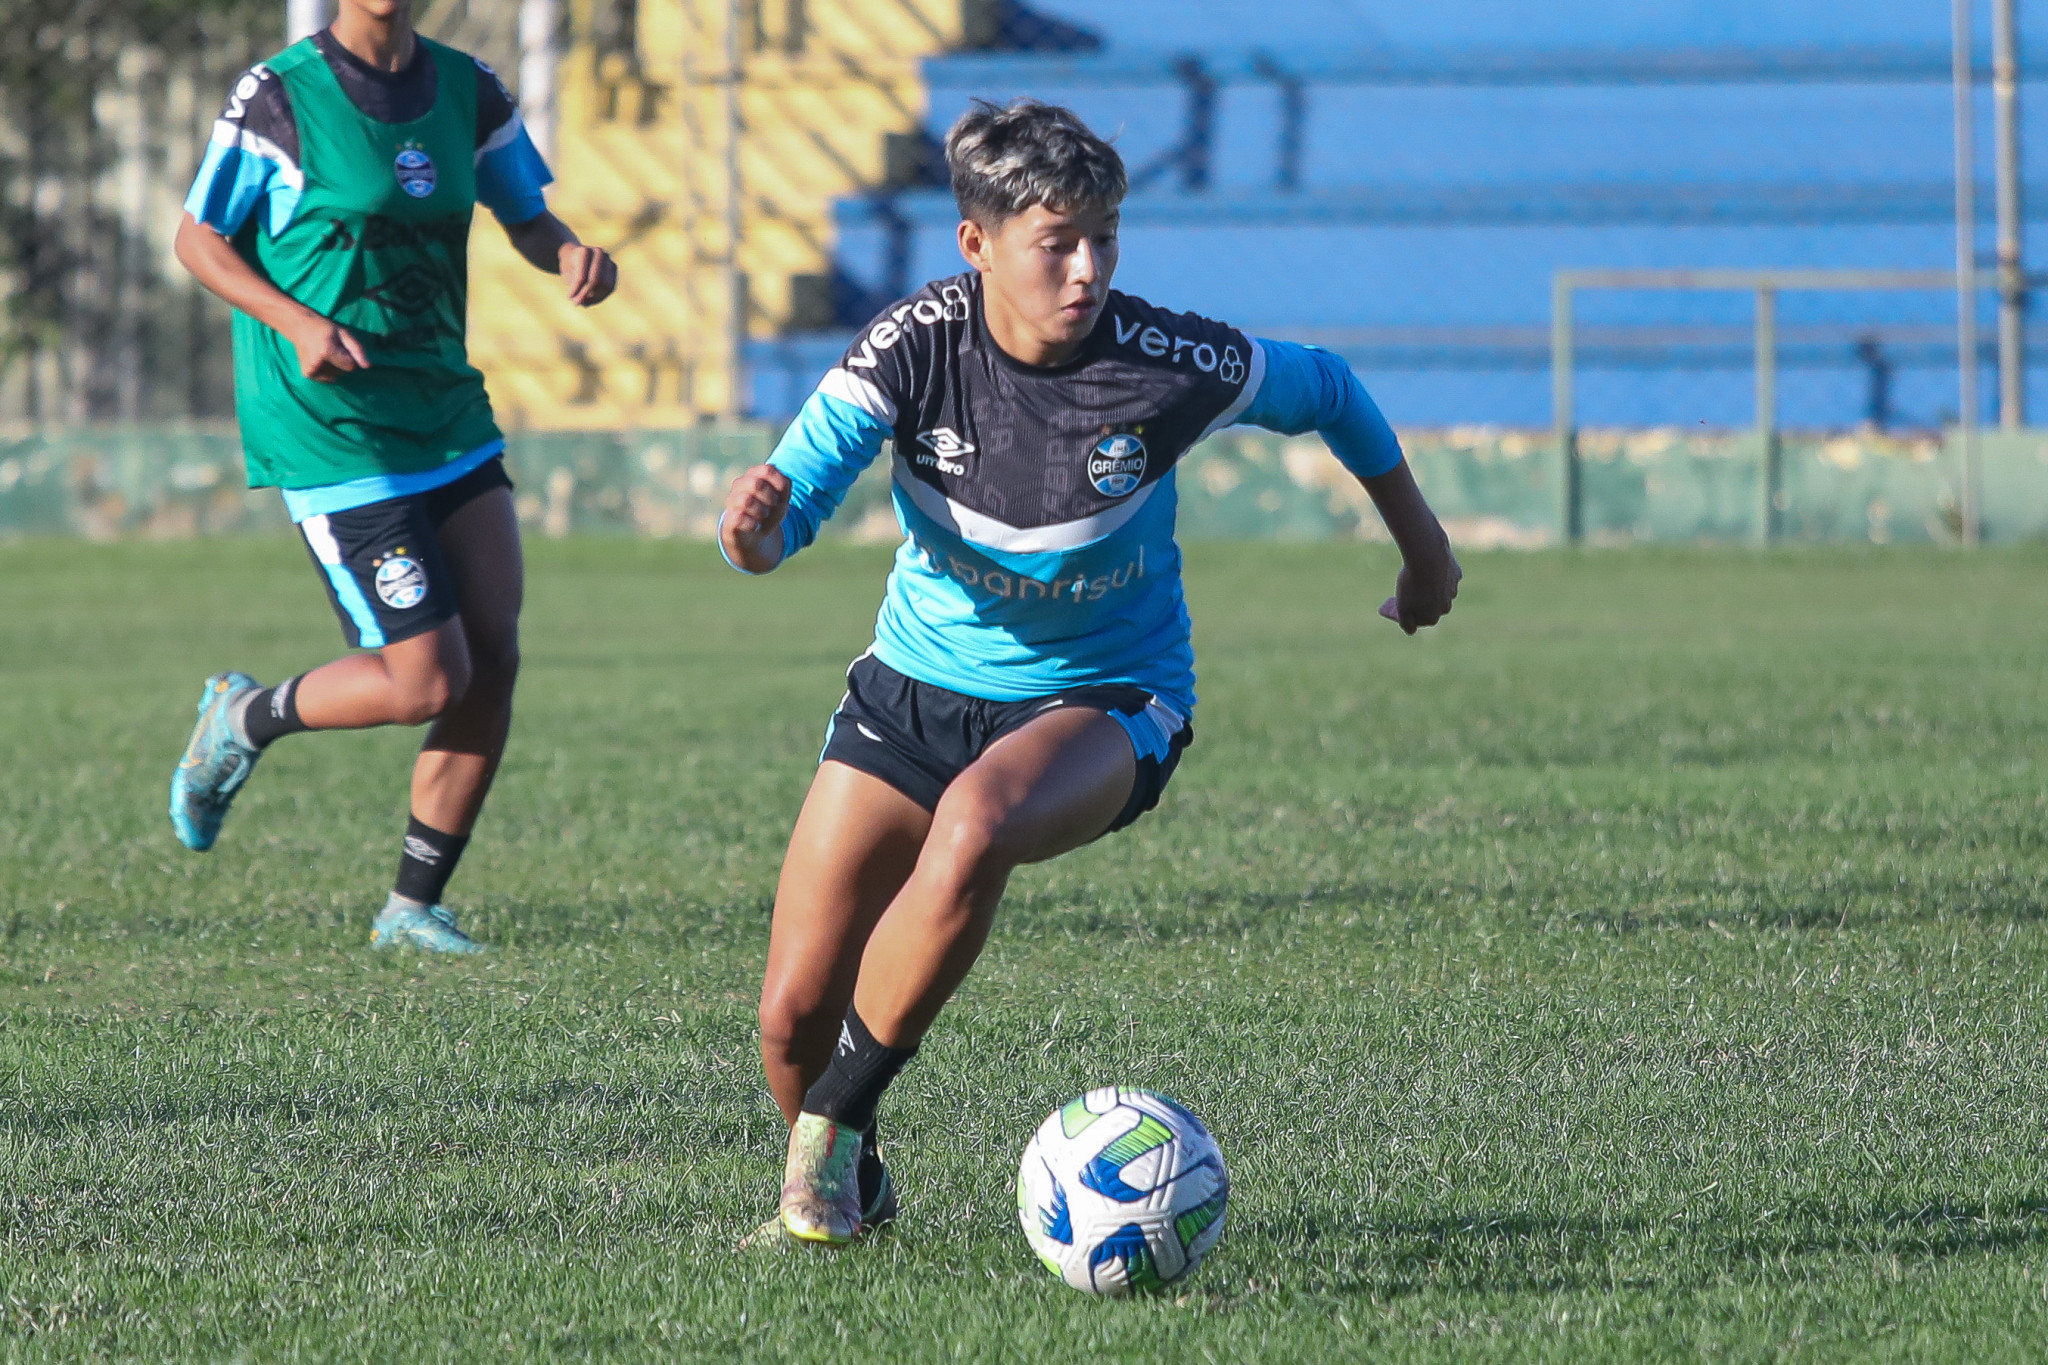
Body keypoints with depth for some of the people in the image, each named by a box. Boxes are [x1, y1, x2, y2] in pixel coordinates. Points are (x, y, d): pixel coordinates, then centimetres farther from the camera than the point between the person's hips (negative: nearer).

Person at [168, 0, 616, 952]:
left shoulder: (467, 90, 6)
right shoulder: (279, 97, -10)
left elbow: (527, 221, 15)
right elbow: (199, 239, -3)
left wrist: (574, 257, -9)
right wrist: (298, 325, -19)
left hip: (450, 418, 6)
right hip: (330, 435, -6)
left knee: (494, 662, -1)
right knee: (425, 681, -11)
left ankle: (413, 908, 13)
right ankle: (244, 720, 18)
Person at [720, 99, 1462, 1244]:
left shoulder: (1172, 366, -20)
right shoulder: (917, 348, -18)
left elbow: (1327, 391, 0)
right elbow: (790, 503, -23)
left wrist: (1423, 548, 13)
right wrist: (756, 530, -48)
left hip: (1106, 699, -2)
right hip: (917, 685, 2)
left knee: (973, 825, -39)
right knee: (794, 1014, -4)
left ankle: (834, 1124, -21)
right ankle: (847, 1188, 31)